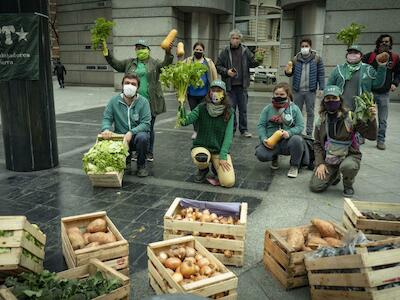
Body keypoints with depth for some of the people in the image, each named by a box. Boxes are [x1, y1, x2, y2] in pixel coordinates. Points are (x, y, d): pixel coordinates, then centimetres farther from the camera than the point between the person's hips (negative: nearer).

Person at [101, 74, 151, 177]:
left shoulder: (143, 102, -8)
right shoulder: (114, 100, 0)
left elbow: (146, 124, -14)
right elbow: (106, 118, 1)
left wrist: (131, 132, -29)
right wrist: (106, 129, -22)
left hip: (137, 135, -2)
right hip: (120, 137, 2)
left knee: (142, 137, -36)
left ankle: (141, 166, -7)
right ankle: (126, 159, 12)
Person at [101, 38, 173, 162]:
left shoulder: (154, 63, 4)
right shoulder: (130, 63, 13)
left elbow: (165, 64, -11)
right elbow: (116, 64, 14)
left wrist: (168, 53, -29)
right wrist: (107, 53, 2)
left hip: (150, 102, -2)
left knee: (149, 128, 7)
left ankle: (149, 153, 20)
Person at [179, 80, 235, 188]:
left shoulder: (228, 112, -7)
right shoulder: (201, 108, -8)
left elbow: (228, 135, -9)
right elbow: (186, 121, -22)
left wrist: (222, 157, -16)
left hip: (220, 149, 1)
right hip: (201, 147, -1)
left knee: (229, 182, -17)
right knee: (201, 159, -38)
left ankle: (216, 167, 18)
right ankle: (203, 169, 2)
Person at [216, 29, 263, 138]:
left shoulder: (245, 51, 5)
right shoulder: (225, 52, 2)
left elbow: (252, 63, 4)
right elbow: (218, 66, 5)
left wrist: (259, 61, -17)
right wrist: (226, 71, -12)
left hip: (242, 85, 1)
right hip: (229, 85, -1)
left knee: (243, 109, 7)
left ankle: (244, 130, 17)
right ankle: (231, 129, 19)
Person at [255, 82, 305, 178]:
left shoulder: (294, 108, 3)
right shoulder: (268, 109, 6)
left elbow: (300, 126, -3)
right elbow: (261, 125, 2)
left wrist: (289, 133, -23)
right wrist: (263, 138, -16)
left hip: (287, 141, 0)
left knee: (297, 140, -35)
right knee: (261, 155, -29)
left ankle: (294, 166, -6)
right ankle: (274, 157, 13)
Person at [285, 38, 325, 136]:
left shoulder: (316, 58, 1)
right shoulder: (296, 59, 6)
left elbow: (321, 74, 0)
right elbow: (290, 73, 10)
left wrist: (321, 88, -7)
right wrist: (288, 71, -15)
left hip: (311, 90, -2)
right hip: (297, 90, 2)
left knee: (310, 112, 6)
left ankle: (309, 132, 15)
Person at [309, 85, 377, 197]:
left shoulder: (351, 117, -10)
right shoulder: (321, 120, 1)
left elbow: (371, 136, -13)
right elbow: (317, 144, 6)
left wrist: (372, 120, -31)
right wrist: (320, 163, -5)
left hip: (349, 155, -3)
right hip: (328, 158, 3)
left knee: (348, 166, -39)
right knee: (315, 186, -11)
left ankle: (348, 186, -1)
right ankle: (334, 175, 24)